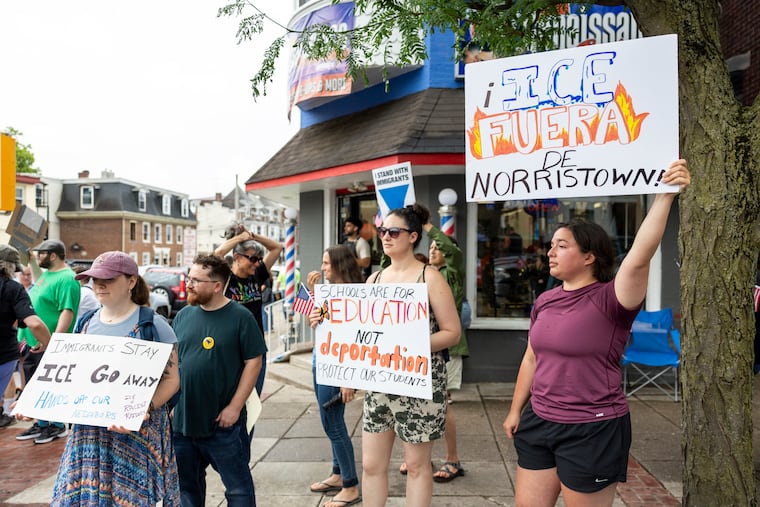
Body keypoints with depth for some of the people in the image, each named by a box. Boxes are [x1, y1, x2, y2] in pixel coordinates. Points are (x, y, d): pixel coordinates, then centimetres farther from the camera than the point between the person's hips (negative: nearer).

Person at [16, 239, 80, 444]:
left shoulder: (66, 279, -19)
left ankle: (58, 426, 18)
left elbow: (67, 312, -28)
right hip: (33, 343, 10)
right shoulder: (47, 273, 12)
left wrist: (53, 339, -33)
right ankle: (41, 424, 31)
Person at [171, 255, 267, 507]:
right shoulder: (184, 315, 6)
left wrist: (234, 407, -13)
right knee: (186, 486, 20)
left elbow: (253, 362, -10)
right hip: (182, 421, 5)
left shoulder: (240, 317, -10)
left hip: (223, 423, -5)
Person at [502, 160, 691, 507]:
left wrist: (665, 195, -38)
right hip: (539, 423, 6)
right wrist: (516, 410, 18)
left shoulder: (610, 299, -14)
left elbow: (640, 257, -33)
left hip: (592, 430, -6)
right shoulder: (545, 300, 4)